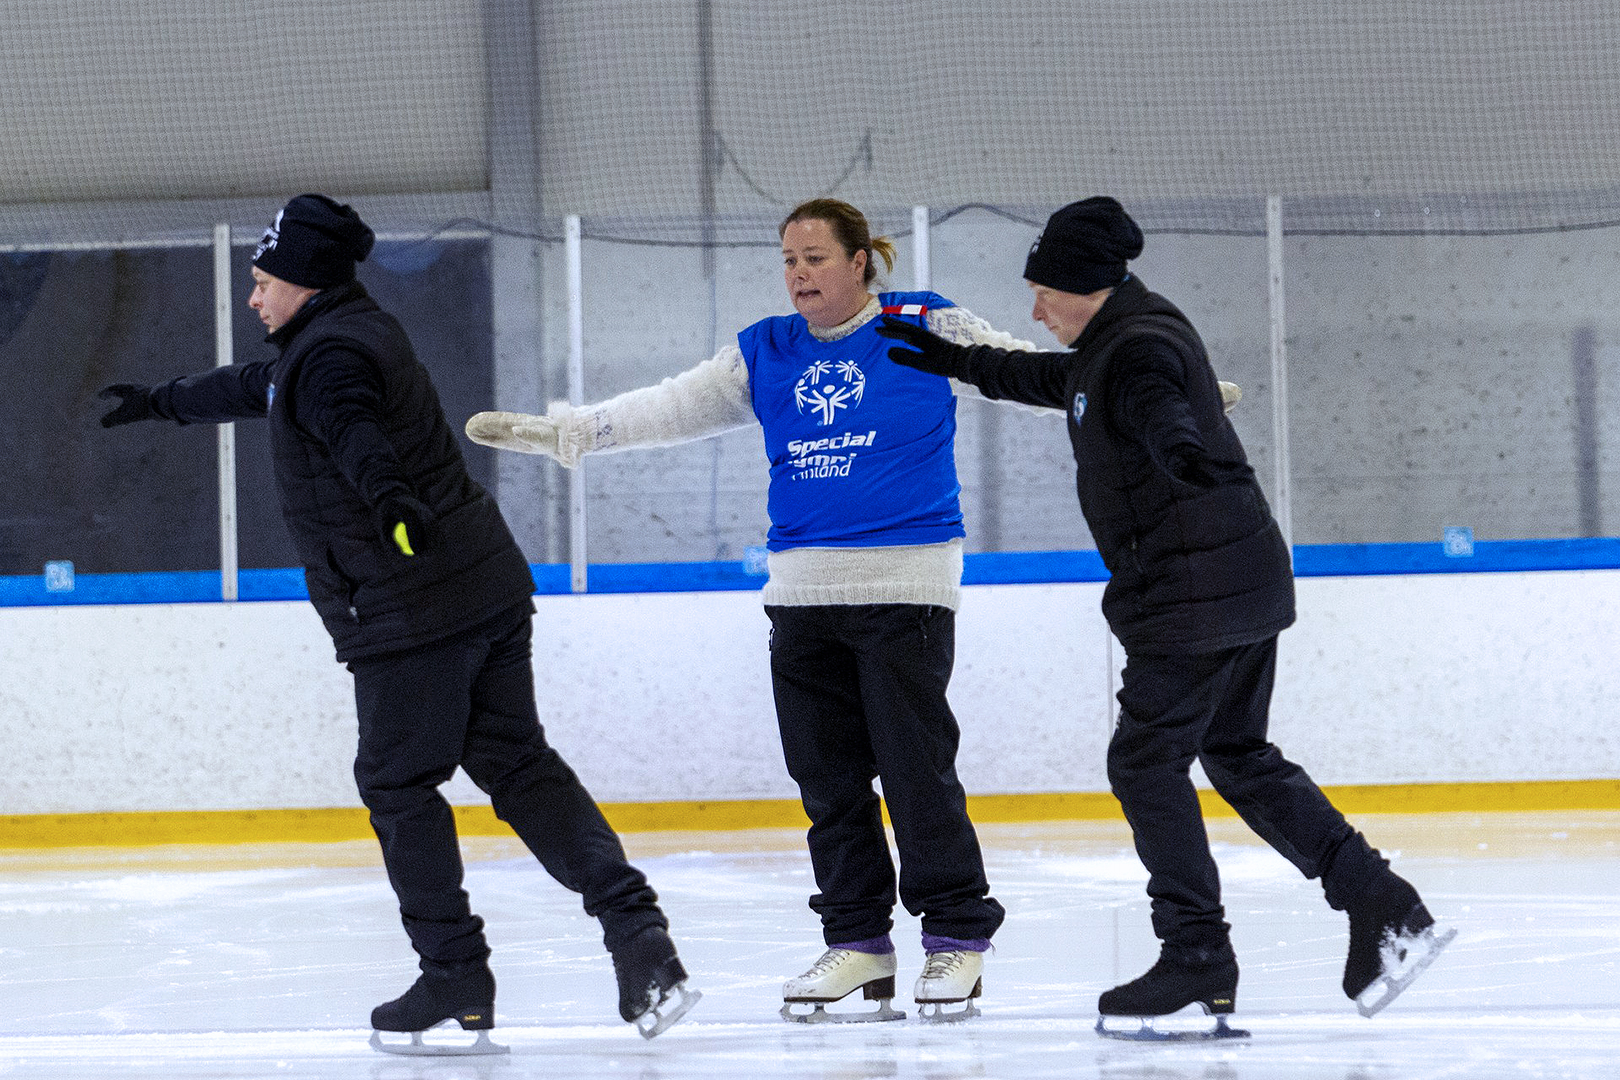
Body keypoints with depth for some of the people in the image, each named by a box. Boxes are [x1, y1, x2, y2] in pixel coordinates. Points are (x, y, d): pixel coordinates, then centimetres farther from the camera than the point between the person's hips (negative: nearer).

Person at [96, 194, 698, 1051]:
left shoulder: (331, 353, -10)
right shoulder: (356, 336, 22)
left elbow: (354, 427, -34)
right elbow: (255, 388, 41)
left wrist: (385, 493, -54)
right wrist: (163, 402, 55)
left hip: (413, 613, -9)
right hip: (489, 589, 9)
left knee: (396, 780, 1)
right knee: (518, 764, 6)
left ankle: (456, 973, 0)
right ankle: (633, 925, -7)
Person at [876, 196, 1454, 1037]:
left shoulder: (1140, 350, -16)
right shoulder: (1107, 350, 17)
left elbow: (1161, 411, -38)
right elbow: (1045, 380, 37)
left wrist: (1184, 453, -60)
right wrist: (952, 361, 42)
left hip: (1197, 587, -11)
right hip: (1245, 583, 11)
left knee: (1145, 761, -4)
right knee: (1239, 757, 15)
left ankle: (1197, 956, -2)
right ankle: (1384, 909, 10)